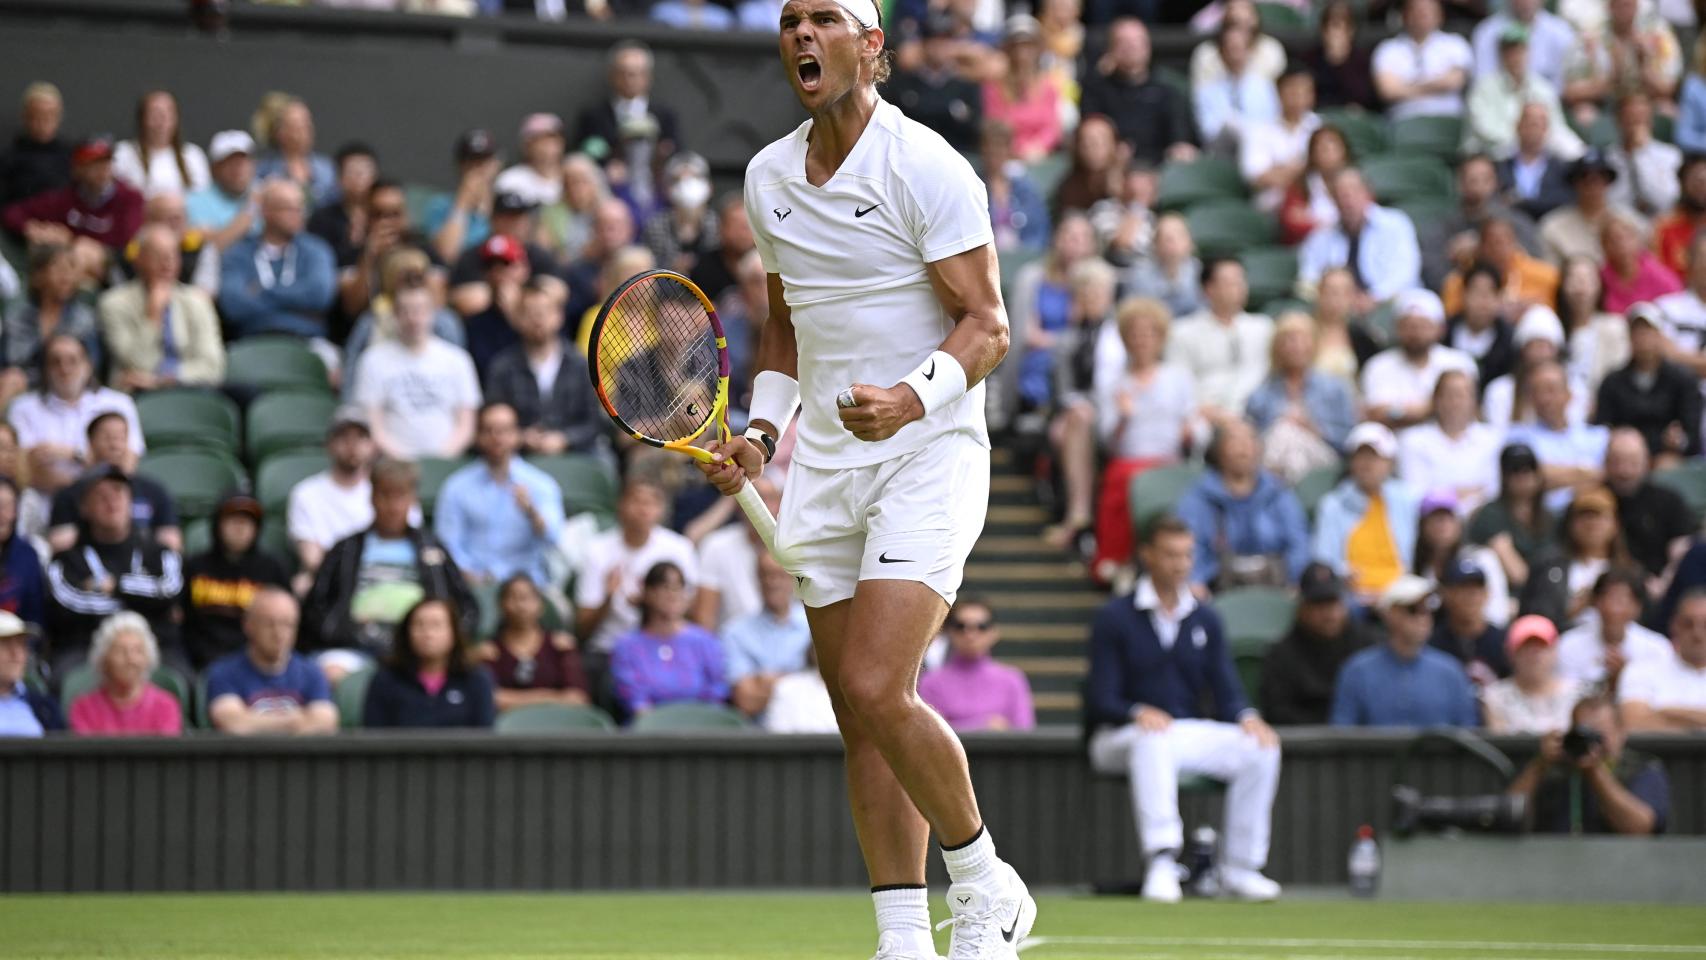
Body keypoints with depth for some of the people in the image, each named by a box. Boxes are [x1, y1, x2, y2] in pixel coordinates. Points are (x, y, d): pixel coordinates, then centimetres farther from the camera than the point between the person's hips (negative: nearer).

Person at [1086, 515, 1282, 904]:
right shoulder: (1115, 618, -2)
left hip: (1191, 732, 5)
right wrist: (1139, 713, -30)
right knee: (1155, 742, -41)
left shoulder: (1205, 620, 13)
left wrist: (1247, 718, -17)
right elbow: (1102, 700, -9)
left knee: (1261, 748, -20)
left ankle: (1239, 868, -13)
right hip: (1121, 737, -5)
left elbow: (1226, 692, 6)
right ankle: (1161, 864, -48)